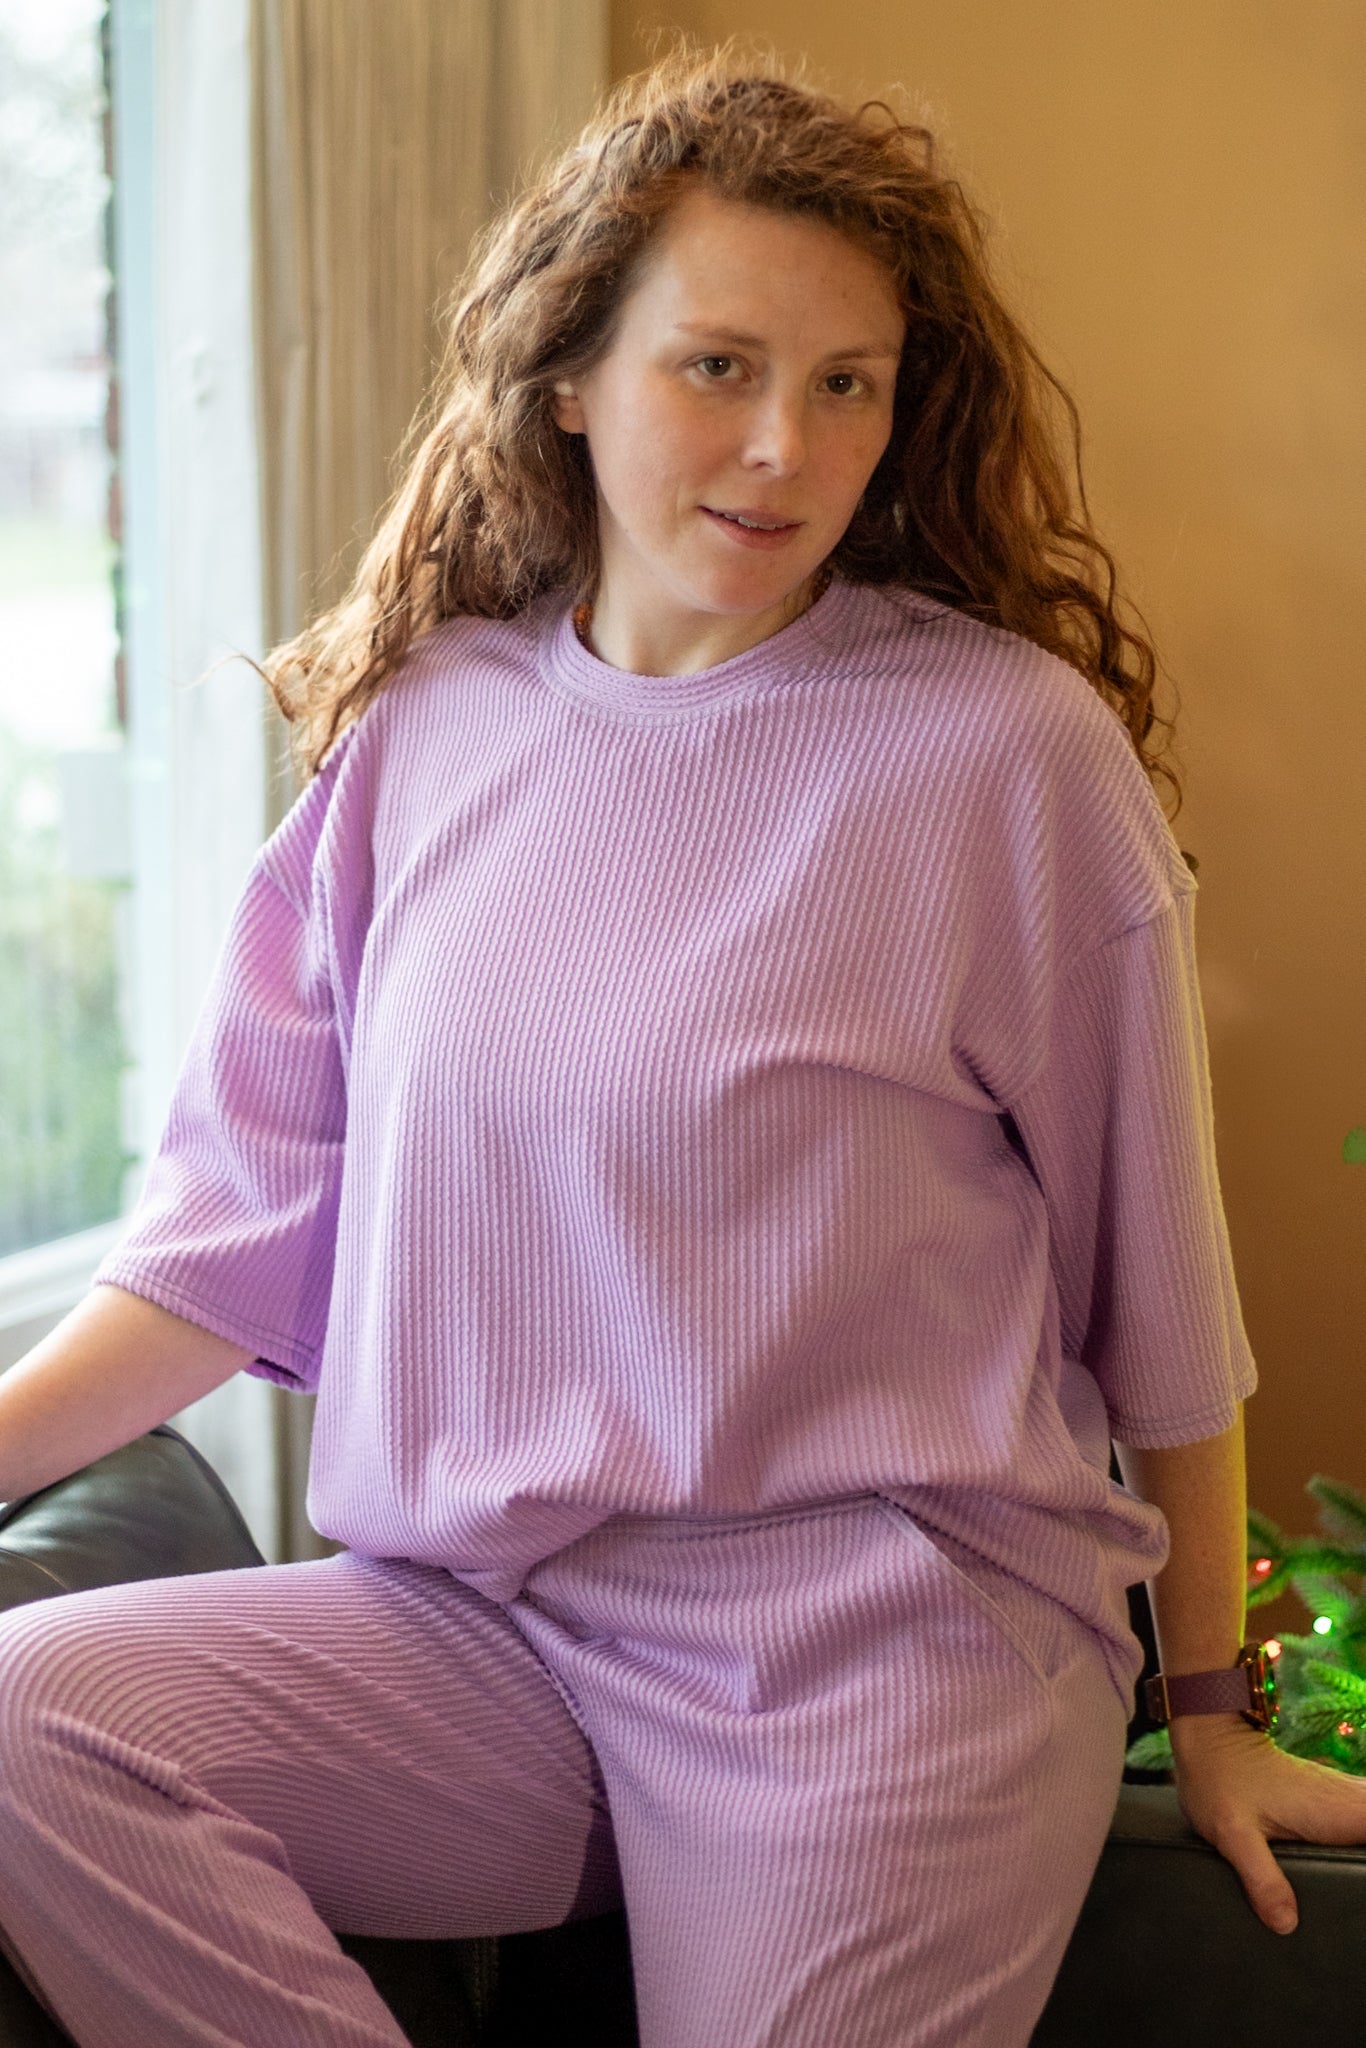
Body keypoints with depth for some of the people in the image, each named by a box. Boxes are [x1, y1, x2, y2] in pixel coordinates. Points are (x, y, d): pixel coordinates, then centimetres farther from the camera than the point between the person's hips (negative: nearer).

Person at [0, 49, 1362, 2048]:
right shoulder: (421, 725, 5)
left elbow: (1150, 1277, 1)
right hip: (472, 1612, 4)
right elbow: (256, 1207, 8)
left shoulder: (1011, 747, -5)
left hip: (880, 1637, -3)